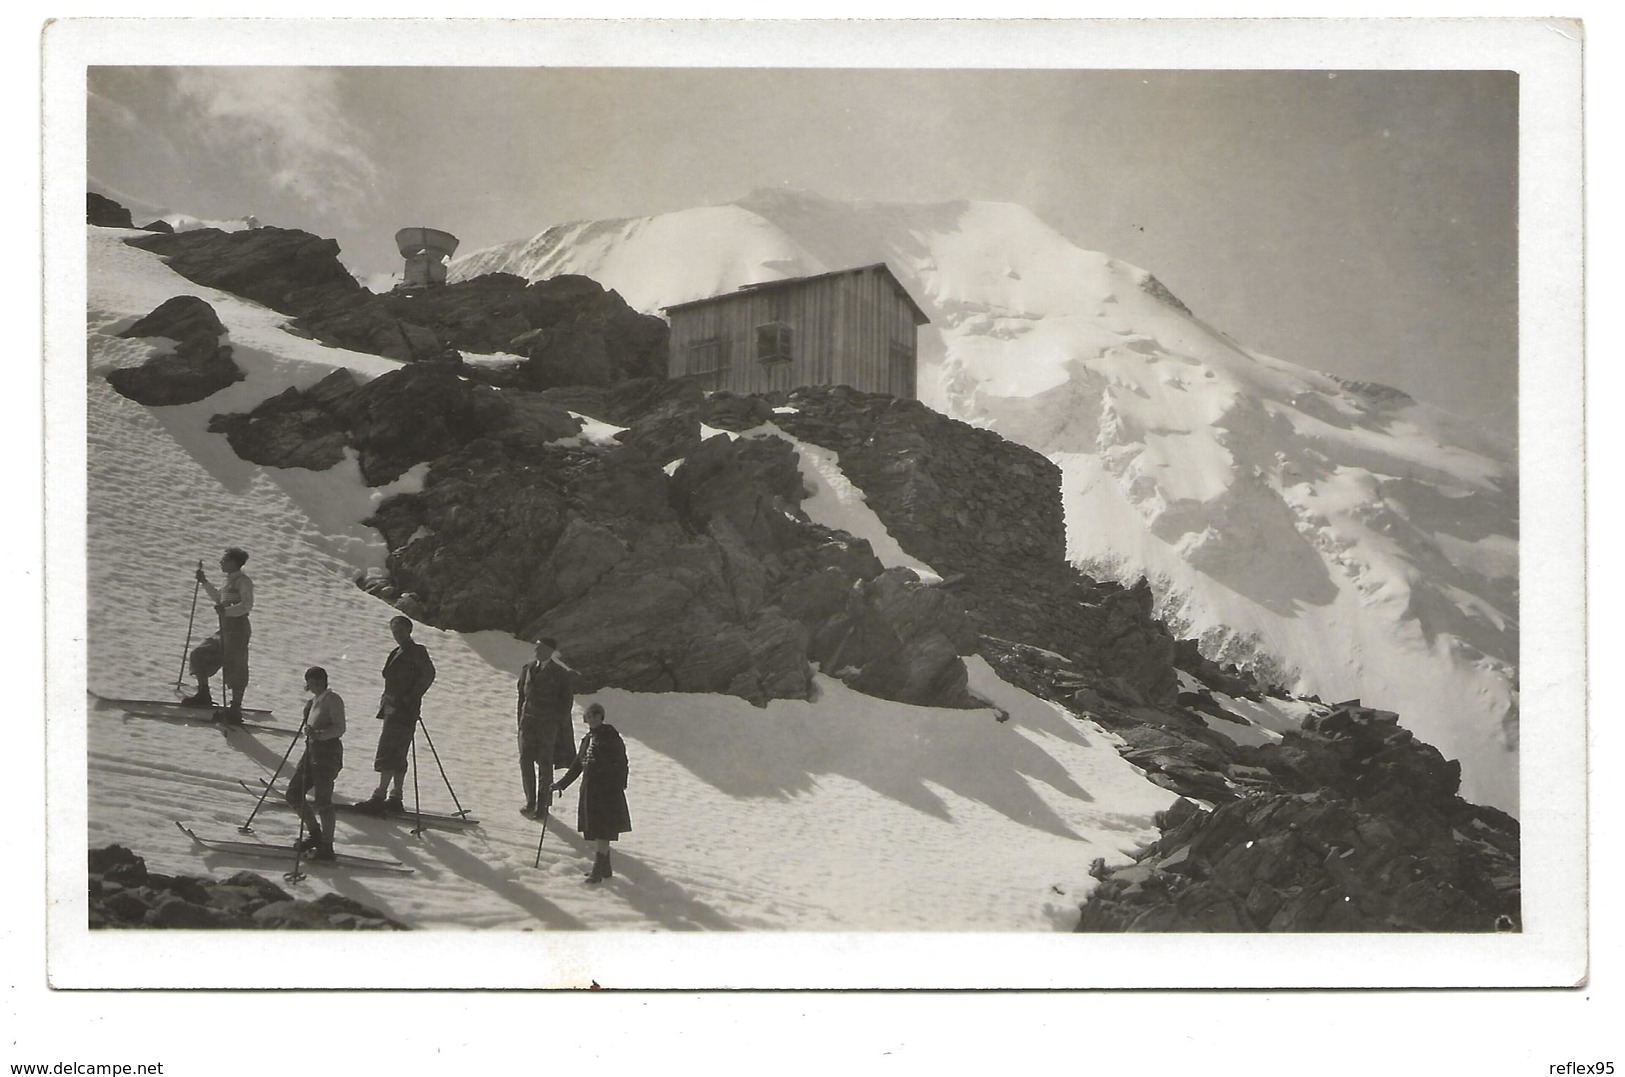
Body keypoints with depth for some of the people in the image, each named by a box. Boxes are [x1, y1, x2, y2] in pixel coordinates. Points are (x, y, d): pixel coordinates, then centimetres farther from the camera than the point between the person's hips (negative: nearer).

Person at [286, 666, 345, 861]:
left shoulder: (332, 700, -12)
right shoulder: (315, 700, 14)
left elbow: (340, 728, -23)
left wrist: (319, 734, -35)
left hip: (328, 752, -10)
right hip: (312, 750, 10)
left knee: (322, 800, -10)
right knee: (293, 794, 10)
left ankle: (326, 847, -4)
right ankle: (315, 833, 24)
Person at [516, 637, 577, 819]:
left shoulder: (560, 674, -2)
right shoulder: (528, 669, 10)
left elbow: (567, 701, 0)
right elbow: (522, 696, 16)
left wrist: (561, 724, -5)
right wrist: (521, 721, 11)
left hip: (550, 723, -4)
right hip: (529, 720, 4)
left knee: (545, 763, -1)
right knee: (525, 760, -2)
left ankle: (543, 804, 7)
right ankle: (530, 801, 9)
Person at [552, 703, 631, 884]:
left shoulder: (610, 737, -10)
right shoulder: (588, 739, 15)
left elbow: (621, 763, -13)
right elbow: (577, 765, 23)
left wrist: (619, 787, -23)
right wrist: (562, 784, 22)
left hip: (607, 790, -8)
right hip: (589, 790, 9)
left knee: (603, 831, -9)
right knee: (596, 830, 12)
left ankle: (598, 870, -9)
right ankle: (605, 869, 21)